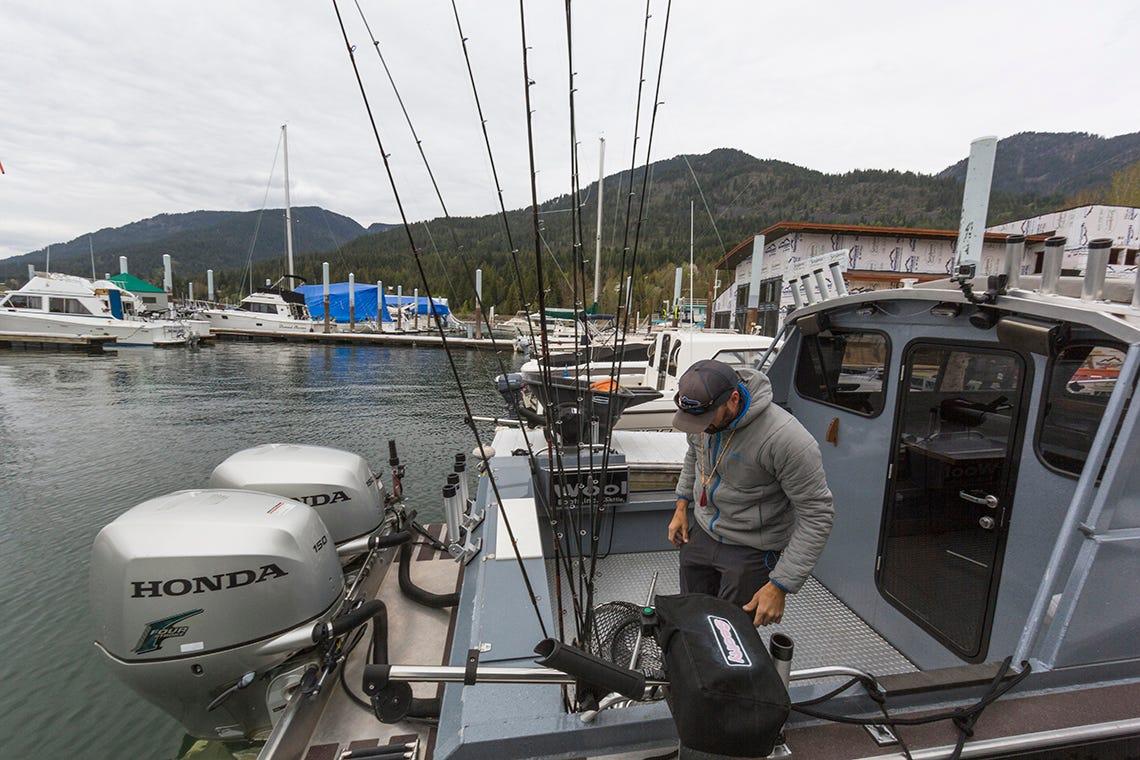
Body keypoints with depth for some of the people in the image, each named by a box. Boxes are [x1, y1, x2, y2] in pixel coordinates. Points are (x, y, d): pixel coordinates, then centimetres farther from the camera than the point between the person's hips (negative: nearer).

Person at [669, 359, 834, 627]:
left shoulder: (786, 438, -31)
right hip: (701, 535, 6)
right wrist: (682, 506, 8)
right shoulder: (703, 413, -10)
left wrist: (780, 586, -22)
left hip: (753, 552, -6)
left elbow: (816, 515, -23)